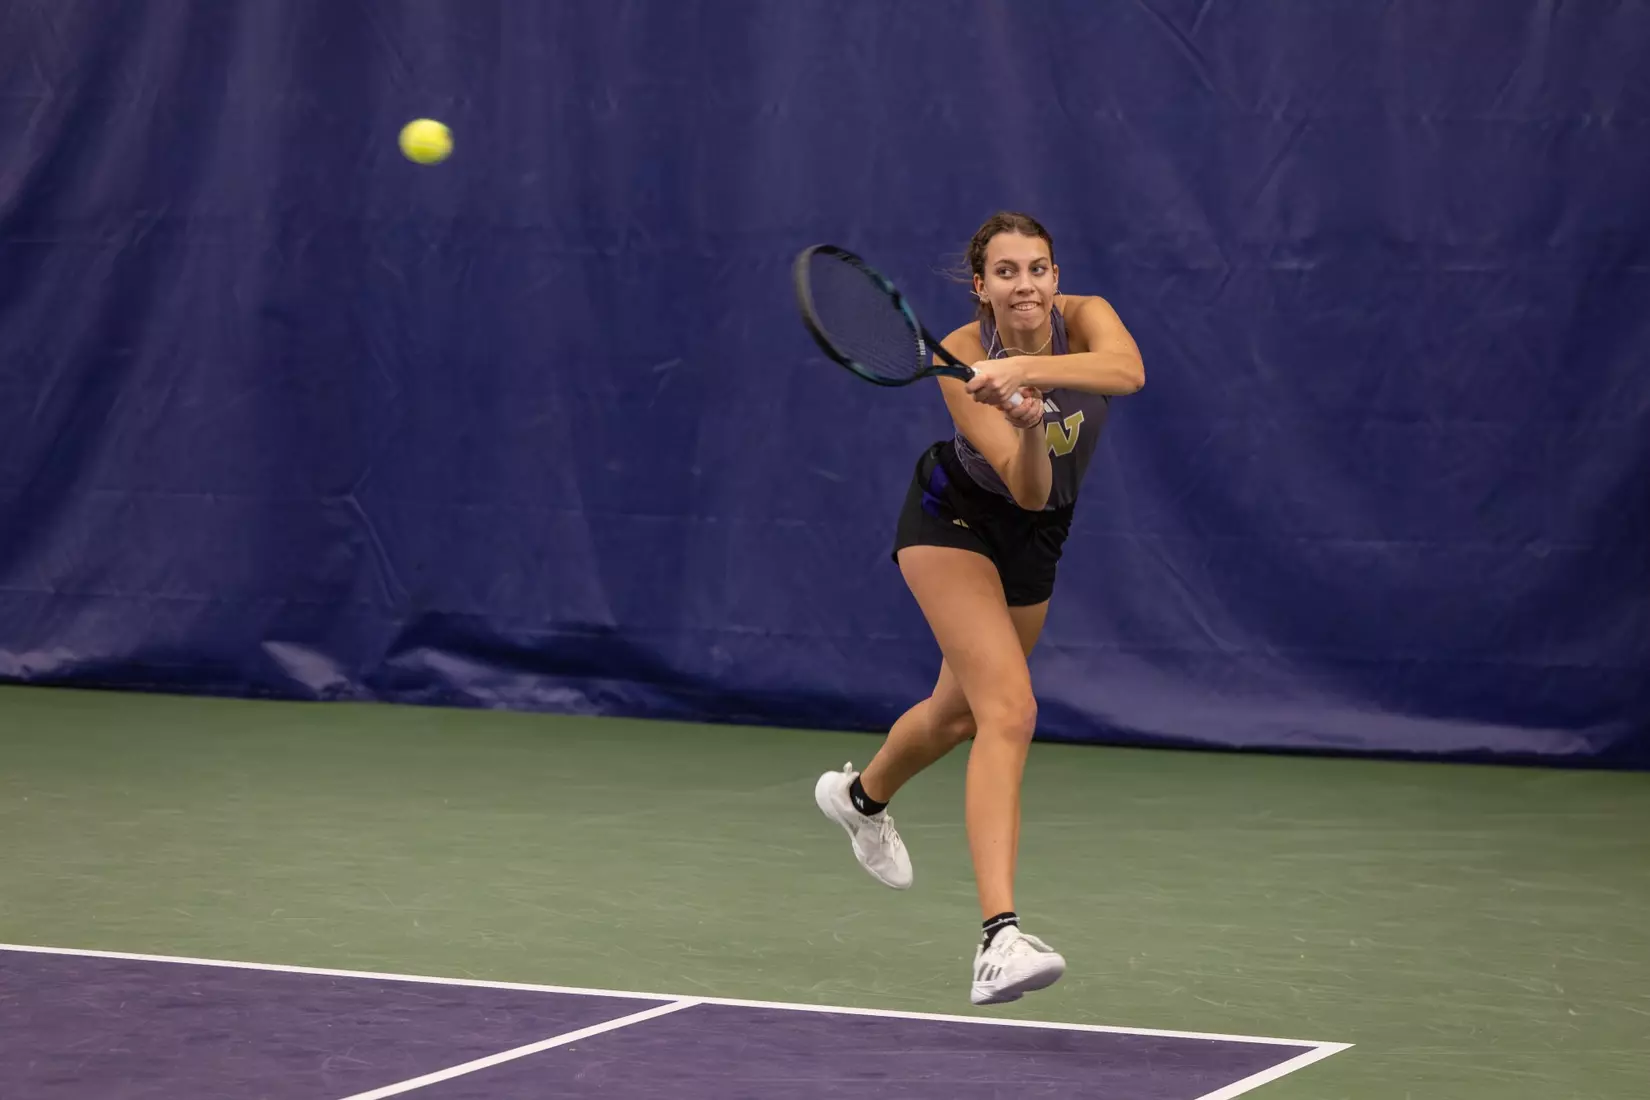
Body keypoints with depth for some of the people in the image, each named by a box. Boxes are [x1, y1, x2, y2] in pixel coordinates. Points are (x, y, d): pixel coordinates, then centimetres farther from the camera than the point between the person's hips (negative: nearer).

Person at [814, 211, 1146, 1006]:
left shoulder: (1084, 317, -20)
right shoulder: (961, 359, -26)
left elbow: (1129, 371, -45)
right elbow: (1027, 490, -33)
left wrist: (1027, 370, -56)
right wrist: (1028, 428, -52)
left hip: (1035, 538, 5)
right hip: (954, 519, -5)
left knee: (961, 714, 23)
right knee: (1010, 709, -25)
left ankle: (861, 796, 58)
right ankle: (999, 938, -33)